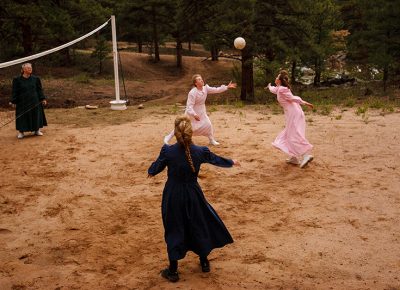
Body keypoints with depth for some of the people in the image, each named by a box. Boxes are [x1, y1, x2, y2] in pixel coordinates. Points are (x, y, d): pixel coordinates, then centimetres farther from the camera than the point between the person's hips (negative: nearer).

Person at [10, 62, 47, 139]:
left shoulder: (35, 79, 3)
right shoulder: (17, 80, -4)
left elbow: (39, 90, 8)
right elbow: (15, 92, -2)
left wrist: (42, 99, 2)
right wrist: (13, 101, -7)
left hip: (34, 101, 2)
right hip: (22, 102, -2)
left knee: (36, 115, 7)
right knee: (22, 117, 2)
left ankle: (37, 130, 21)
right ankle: (21, 132, 12)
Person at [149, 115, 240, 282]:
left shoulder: (167, 151, -17)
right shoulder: (200, 151, -13)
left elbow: (155, 168, -1)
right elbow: (217, 160, 5)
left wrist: (151, 172, 24)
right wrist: (232, 163, 26)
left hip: (173, 197, -1)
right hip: (192, 195, 1)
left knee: (174, 230, 11)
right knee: (199, 225, 21)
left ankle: (173, 271, 20)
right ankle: (204, 262, 38)